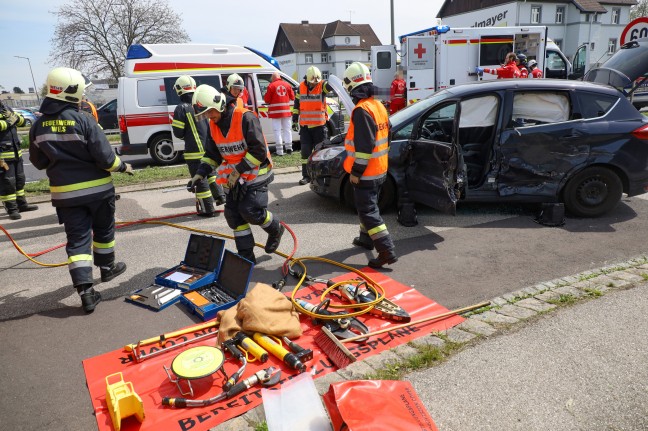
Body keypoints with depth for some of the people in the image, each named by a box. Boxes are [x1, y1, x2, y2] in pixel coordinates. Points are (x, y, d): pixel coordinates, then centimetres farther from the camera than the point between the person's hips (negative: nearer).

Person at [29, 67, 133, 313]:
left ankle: (86, 292, -1)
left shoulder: (39, 125, 0)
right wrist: (122, 166, 1)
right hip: (97, 188, -3)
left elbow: (38, 162, 8)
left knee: (77, 239, 5)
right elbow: (105, 156, -17)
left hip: (64, 192, 3)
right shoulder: (83, 120, -15)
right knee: (103, 230, 20)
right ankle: (107, 268, 39)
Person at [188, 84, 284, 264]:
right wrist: (200, 174, -4)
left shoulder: (245, 118, -21)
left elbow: (259, 151, -23)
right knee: (233, 214, 3)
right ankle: (246, 256, 15)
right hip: (234, 177, 7)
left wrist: (238, 170, -22)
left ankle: (275, 229, 17)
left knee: (251, 210, -16)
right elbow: (212, 154, 10)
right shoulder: (213, 125, 3)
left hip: (256, 173, -7)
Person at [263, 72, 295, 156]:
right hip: (286, 111, 4)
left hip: (276, 112, -3)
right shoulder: (287, 85, 4)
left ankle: (279, 150, -2)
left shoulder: (271, 86, -8)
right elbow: (292, 97, 10)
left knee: (277, 130, 0)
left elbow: (266, 100, -8)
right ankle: (289, 147, 16)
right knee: (287, 129, 14)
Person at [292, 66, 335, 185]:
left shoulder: (322, 85, -6)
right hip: (304, 125, 3)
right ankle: (306, 175, 14)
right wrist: (295, 117, 11)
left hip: (319, 125, -3)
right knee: (305, 151, 5)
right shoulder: (301, 87, 4)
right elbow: (297, 102, 14)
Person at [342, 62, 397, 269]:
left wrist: (356, 172, -20)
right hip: (379, 169, 10)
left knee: (368, 210, -6)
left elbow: (364, 146, -26)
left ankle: (387, 251, -7)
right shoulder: (378, 105, 10)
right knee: (368, 205, 23)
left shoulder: (362, 110, -21)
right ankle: (366, 238, 38)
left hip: (366, 173, -10)